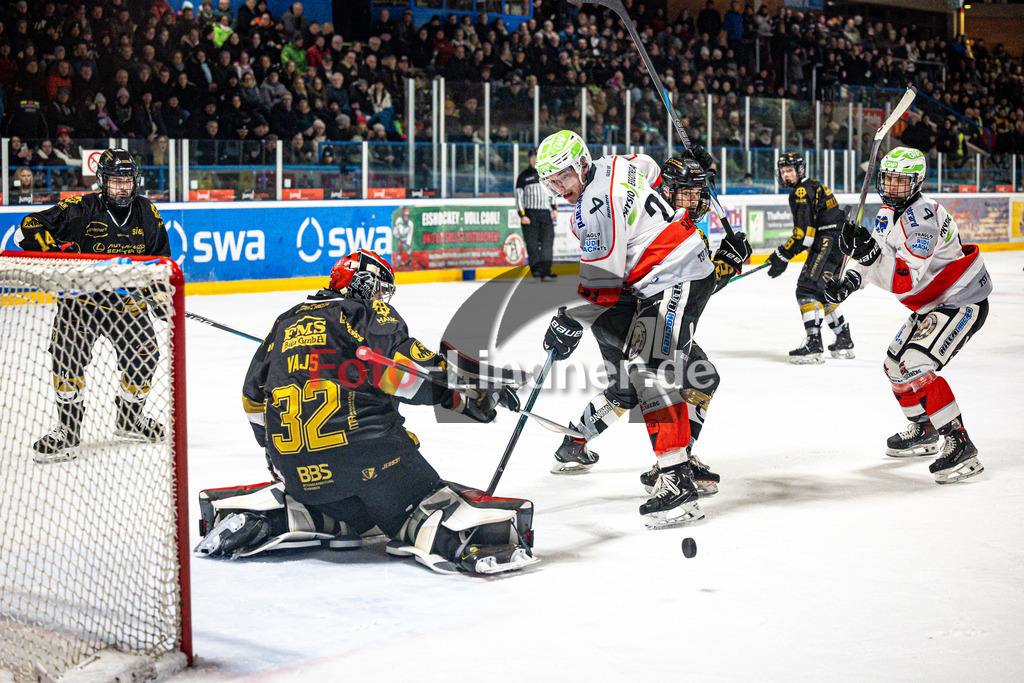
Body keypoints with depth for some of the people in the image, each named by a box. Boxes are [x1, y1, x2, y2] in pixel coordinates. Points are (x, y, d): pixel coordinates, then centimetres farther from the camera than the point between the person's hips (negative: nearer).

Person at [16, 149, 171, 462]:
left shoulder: (147, 213, 3)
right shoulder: (80, 209, -12)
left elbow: (160, 254, 16)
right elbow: (31, 226, -15)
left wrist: (159, 292, 4)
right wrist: (57, 250, -28)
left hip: (126, 298, 4)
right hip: (80, 296, -4)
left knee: (145, 354, -1)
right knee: (69, 354, -19)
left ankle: (130, 418, 24)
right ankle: (68, 429, -8)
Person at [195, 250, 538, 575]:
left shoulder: (287, 321, 25)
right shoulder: (367, 312, 6)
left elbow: (254, 396, 29)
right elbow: (399, 365, -13)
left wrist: (275, 448, 41)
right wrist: (466, 395, -8)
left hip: (296, 465, 6)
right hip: (365, 442, -6)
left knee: (352, 515, 25)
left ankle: (263, 518, 8)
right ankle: (450, 537, -33)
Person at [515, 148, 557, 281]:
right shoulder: (524, 176, 2)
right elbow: (518, 196, -1)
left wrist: (554, 208, 14)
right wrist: (522, 215, -9)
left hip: (545, 214, 3)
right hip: (530, 214, -3)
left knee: (547, 242, -3)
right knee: (532, 244, -4)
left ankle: (545, 270, -2)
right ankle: (536, 270, -1)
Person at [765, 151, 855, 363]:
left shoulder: (802, 191, -11)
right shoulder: (814, 186, 22)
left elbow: (803, 232, -18)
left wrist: (783, 256, -13)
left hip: (827, 244, -11)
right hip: (838, 243, 11)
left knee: (807, 289, -16)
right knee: (822, 292, 20)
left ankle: (813, 344, -24)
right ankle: (844, 342, 26)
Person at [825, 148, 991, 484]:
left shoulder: (921, 216, -26)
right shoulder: (889, 211, 4)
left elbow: (906, 282, -32)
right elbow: (876, 255, 17)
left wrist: (869, 254, -40)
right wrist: (849, 281, 0)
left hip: (963, 302, -10)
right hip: (931, 304, 10)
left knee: (914, 367, -23)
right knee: (895, 365, 17)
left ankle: (960, 447, -20)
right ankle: (924, 431, 36)